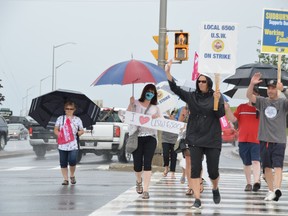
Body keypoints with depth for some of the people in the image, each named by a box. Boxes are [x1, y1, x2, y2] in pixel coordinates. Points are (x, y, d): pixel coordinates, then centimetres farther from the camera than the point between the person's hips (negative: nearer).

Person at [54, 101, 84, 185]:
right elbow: (55, 130, 9)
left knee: (72, 161, -15)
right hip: (62, 144, 1)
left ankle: (72, 176, 10)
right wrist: (59, 134, -10)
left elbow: (82, 131, 13)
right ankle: (65, 179, 12)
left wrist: (78, 133, -7)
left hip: (73, 144, -1)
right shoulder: (60, 118, 10)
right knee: (63, 163, 2)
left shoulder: (77, 119, 10)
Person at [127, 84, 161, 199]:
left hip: (150, 137, 1)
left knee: (147, 163, -10)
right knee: (137, 164, 0)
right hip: (136, 137, -1)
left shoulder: (155, 107, 16)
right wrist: (130, 105, -14)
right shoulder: (136, 104, 8)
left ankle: (145, 190, -12)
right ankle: (139, 181, 34)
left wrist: (157, 117, -7)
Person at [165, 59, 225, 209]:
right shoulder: (192, 96, 4)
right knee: (195, 169, -5)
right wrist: (168, 71, -12)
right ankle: (197, 200, -1)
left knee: (213, 170, 2)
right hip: (195, 139, 2)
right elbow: (175, 88, -2)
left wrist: (217, 101, -26)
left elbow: (221, 114, -9)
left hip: (212, 139, -2)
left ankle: (215, 189, 34)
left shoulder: (216, 96, -1)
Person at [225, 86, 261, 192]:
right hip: (243, 140, 3)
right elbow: (233, 119, 4)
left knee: (256, 161, -16)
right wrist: (227, 109, -11)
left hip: (256, 140, -3)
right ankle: (248, 183, 20)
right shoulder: (241, 107, 11)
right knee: (246, 163, 10)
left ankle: (256, 181, -27)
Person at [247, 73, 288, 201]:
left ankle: (277, 189, -29)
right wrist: (252, 84, -24)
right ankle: (271, 191, 16)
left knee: (278, 166, -14)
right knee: (267, 167, 8)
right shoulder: (262, 102, 8)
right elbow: (249, 96, -5)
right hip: (264, 140, 4)